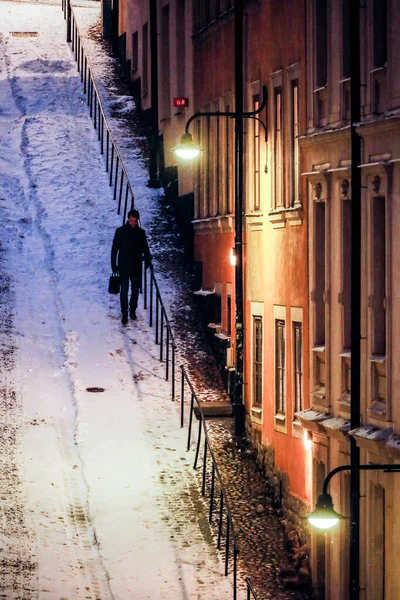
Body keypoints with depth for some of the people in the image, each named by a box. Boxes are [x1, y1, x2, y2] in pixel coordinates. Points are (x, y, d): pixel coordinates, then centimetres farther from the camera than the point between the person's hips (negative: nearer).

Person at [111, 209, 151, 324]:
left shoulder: (141, 232, 3)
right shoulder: (120, 231, -4)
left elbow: (145, 248, 12)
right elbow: (114, 248, 0)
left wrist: (148, 261, -2)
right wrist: (114, 265, -4)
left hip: (137, 267, 3)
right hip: (124, 267, -3)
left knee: (136, 290, 10)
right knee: (124, 291, -5)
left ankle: (133, 311, 25)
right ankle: (124, 315, 0)